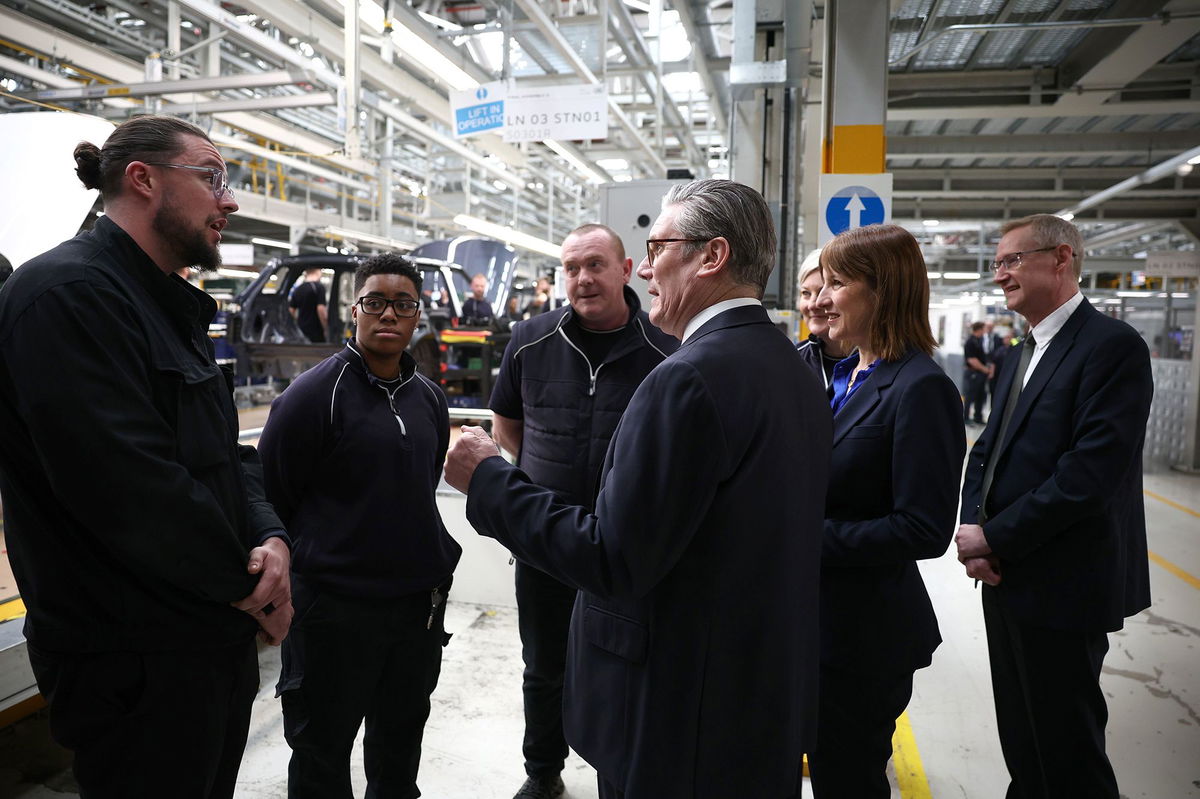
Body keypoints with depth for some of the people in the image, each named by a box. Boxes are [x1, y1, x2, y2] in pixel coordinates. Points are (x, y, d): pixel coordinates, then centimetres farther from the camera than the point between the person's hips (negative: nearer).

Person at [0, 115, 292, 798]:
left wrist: (271, 536, -8)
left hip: (216, 642, 9)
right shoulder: (69, 293, -18)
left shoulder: (174, 309, 14)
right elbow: (131, 487, -27)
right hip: (136, 664, -9)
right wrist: (248, 589, -14)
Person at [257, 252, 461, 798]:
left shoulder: (429, 399, 7)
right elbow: (270, 497, -7)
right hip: (334, 605, -5)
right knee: (322, 752, 13)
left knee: (403, 735, 22)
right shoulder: (312, 394, -12)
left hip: (421, 602, 6)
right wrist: (305, 563, -2)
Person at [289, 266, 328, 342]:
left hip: (301, 330, 7)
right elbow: (321, 309, -20)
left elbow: (291, 310, 12)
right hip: (315, 331, -7)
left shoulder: (297, 289, 9)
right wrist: (326, 328, -11)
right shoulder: (319, 287, -12)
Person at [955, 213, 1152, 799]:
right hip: (1006, 577, 8)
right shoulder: (1022, 354, 14)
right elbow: (987, 450, 12)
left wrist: (995, 538, -18)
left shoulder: (1113, 346, -15)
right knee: (1021, 738, 21)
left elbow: (1094, 471, -24)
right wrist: (972, 526, -5)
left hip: (1063, 590, -8)